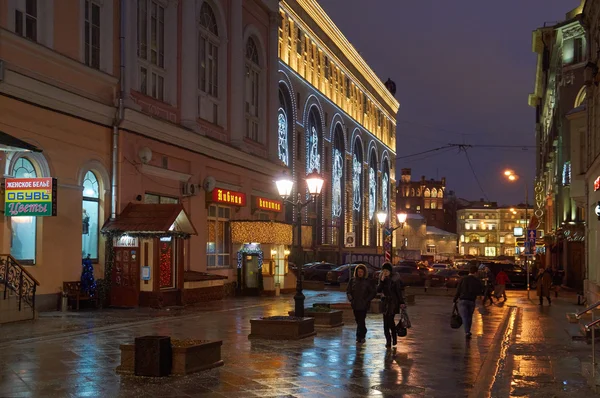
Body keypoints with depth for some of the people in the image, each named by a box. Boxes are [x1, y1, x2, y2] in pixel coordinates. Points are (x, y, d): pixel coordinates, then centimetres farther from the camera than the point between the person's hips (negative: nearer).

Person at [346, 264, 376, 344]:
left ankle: (359, 337, -7)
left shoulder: (368, 282, -4)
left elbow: (373, 293, -1)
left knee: (361, 321, -11)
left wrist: (367, 300, -11)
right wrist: (350, 298, -4)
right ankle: (363, 333, 32)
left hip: (363, 305, -4)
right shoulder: (353, 280, 5)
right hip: (355, 304, 4)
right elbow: (348, 291, 12)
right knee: (358, 320, 13)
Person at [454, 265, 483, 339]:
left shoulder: (463, 279, -4)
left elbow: (458, 290, -4)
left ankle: (467, 332, -17)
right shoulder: (477, 281, -2)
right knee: (469, 317, 18)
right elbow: (479, 292, 2)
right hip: (472, 301, 2)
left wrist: (455, 299, 6)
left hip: (462, 300, -1)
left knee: (464, 317, -3)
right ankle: (468, 331, 27)